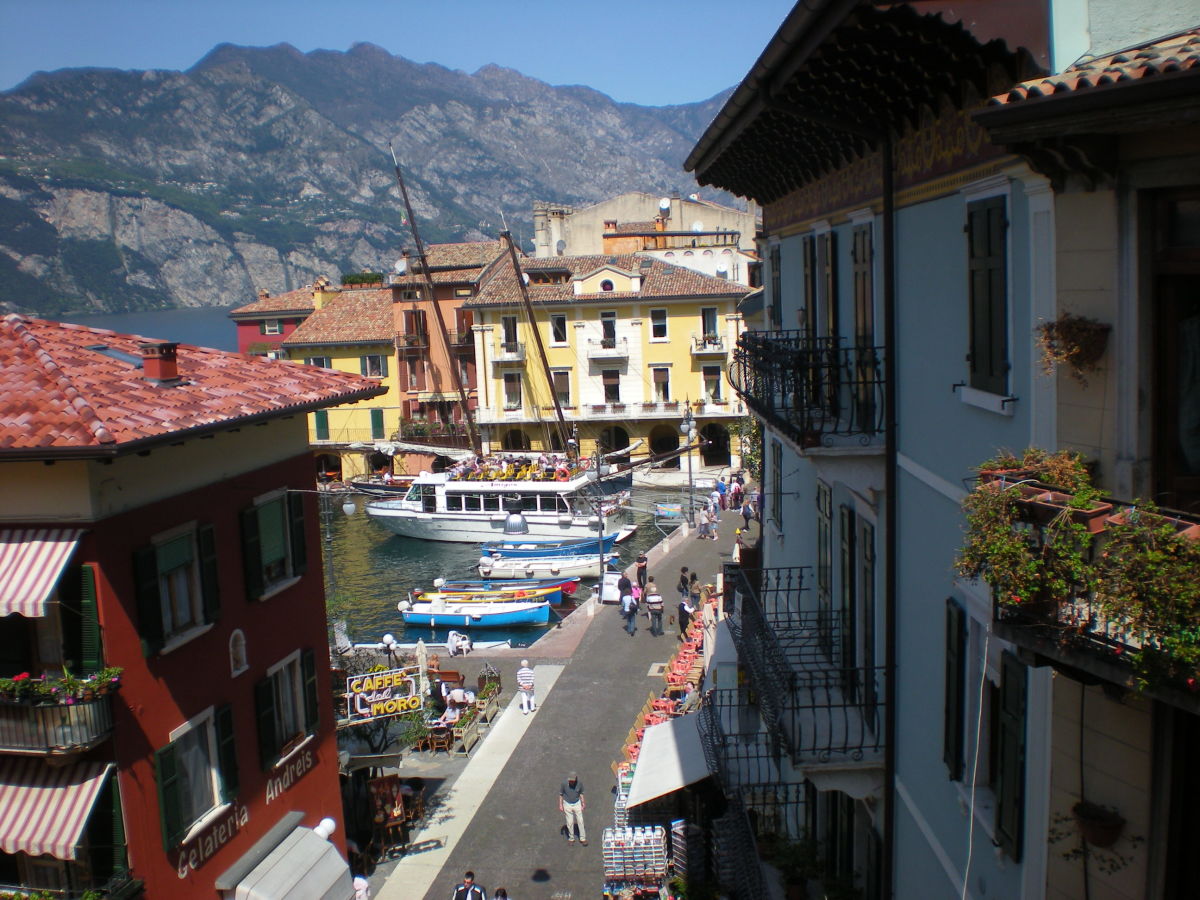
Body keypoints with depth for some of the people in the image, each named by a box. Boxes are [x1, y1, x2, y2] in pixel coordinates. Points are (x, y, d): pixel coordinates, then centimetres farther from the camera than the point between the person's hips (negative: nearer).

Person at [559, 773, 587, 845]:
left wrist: (583, 802, 3)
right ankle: (571, 838, 23)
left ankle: (582, 838, 16)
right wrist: (560, 805, -6)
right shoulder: (564, 783, -21)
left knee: (580, 821, 4)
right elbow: (561, 794, -6)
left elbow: (581, 793, 2)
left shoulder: (580, 783, -17)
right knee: (570, 822, 5)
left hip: (577, 804, 1)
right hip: (567, 804, -1)